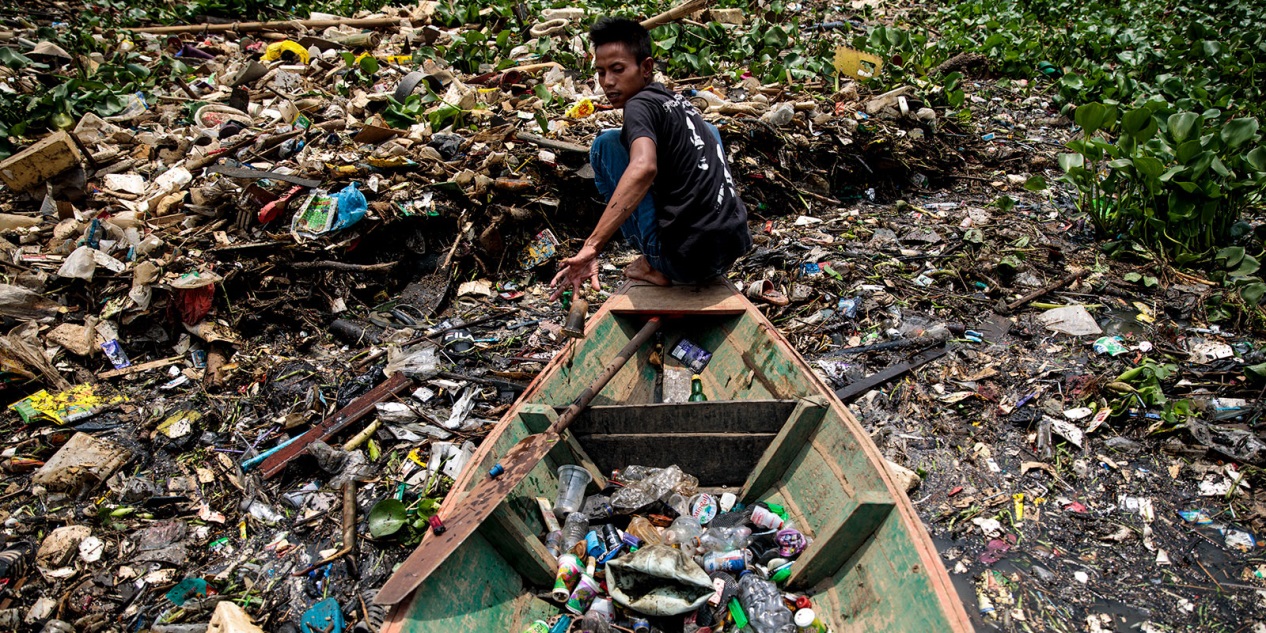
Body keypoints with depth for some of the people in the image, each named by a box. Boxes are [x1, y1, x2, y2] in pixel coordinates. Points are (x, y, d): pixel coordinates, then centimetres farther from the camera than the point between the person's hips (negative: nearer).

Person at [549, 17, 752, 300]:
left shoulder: (640, 104, -10)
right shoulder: (678, 101, 17)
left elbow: (643, 168, -31)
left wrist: (591, 247, -35)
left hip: (686, 260, -8)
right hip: (734, 247, 8)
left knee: (606, 144, 1)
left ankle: (654, 266, 2)